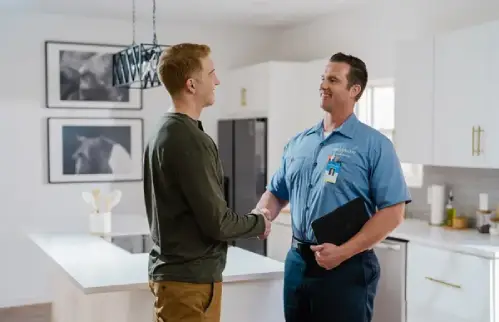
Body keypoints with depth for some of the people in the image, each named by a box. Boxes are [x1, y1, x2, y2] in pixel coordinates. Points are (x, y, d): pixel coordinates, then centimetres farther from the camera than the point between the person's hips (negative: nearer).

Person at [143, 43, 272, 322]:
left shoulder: (164, 133, 9)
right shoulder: (190, 140, -21)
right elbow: (217, 222, -21)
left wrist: (250, 218, 11)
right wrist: (259, 223, -3)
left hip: (172, 269, 9)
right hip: (191, 278, -9)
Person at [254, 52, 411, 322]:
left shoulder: (374, 145, -7)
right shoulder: (298, 143, 9)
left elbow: (393, 211, -12)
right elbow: (276, 192, 18)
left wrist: (344, 252, -18)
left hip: (347, 267, -5)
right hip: (297, 262, 5)